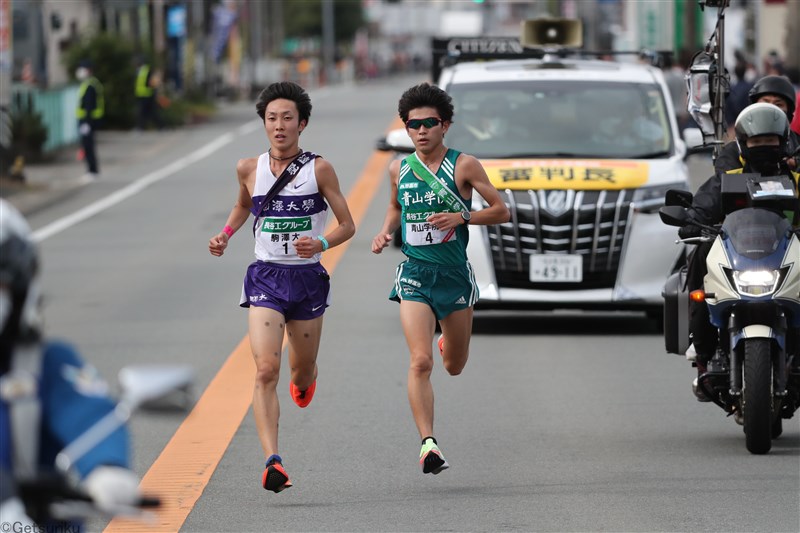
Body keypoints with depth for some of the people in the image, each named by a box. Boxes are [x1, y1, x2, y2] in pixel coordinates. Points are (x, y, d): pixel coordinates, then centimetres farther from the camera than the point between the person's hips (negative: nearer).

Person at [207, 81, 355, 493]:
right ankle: (273, 462, -26)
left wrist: (321, 243, -21)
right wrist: (224, 235, 8)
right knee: (265, 370, -18)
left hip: (308, 279, 0)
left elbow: (348, 225, -2)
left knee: (302, 373, 15)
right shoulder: (249, 169, 1)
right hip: (266, 278, 0)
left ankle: (304, 380, 56)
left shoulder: (319, 169, -6)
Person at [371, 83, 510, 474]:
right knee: (420, 362, -17)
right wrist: (386, 231, 6)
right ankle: (428, 443, -20)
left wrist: (462, 216, -18)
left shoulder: (463, 165, -4)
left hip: (455, 274, 0)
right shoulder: (399, 169, 6)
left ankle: (447, 342, 51)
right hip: (414, 275, 1)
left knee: (454, 367, 14)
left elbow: (502, 211, -3)